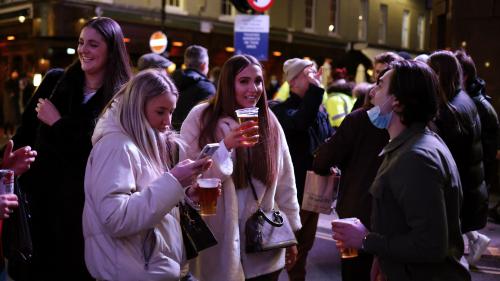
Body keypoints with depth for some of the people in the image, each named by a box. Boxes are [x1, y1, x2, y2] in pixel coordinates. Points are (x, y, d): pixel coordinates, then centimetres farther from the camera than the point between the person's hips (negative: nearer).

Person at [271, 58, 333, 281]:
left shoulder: (320, 111, 10)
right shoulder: (282, 110, -12)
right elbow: (300, 122, -34)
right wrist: (316, 88, -33)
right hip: (293, 190, -7)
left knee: (304, 244, 20)